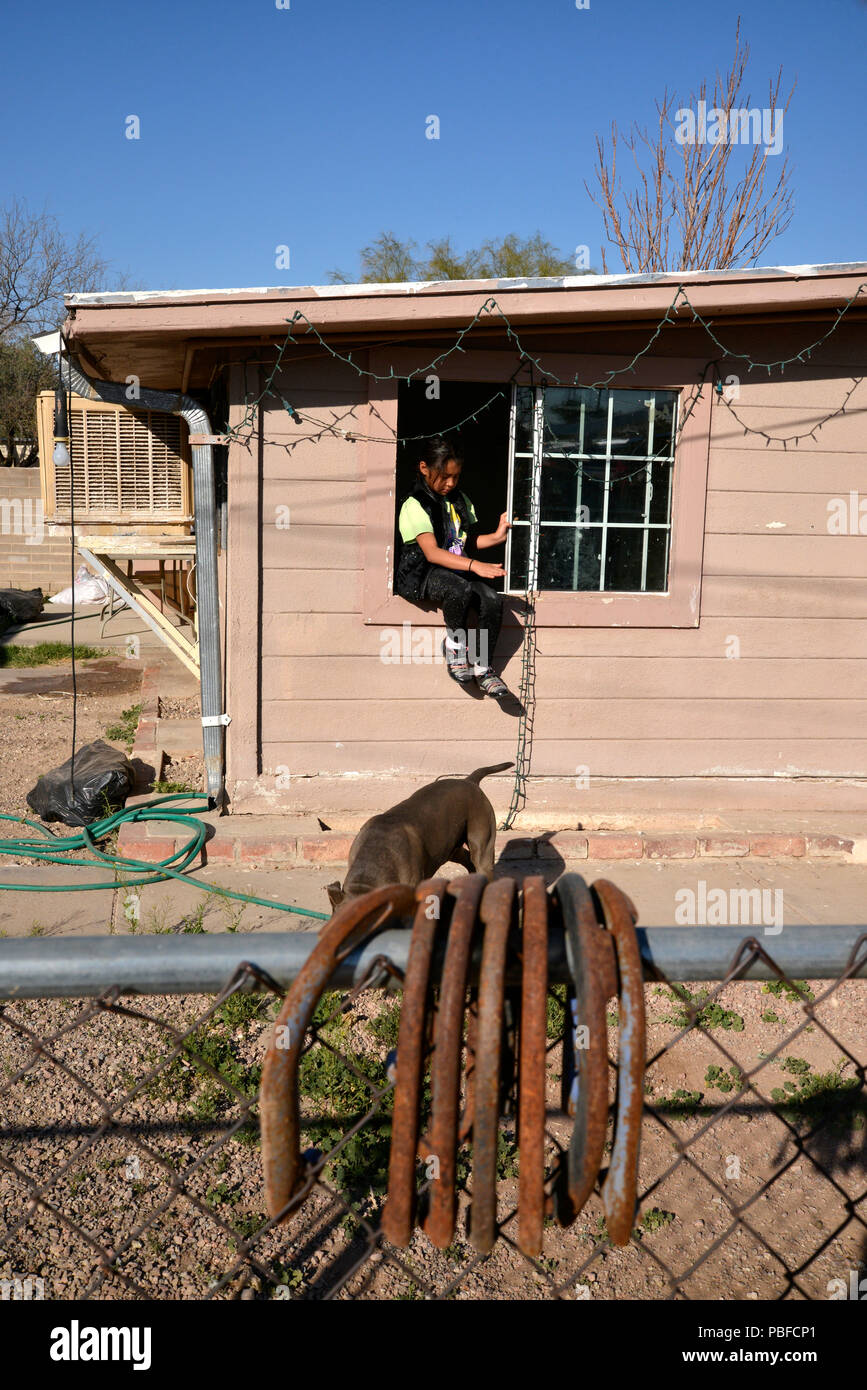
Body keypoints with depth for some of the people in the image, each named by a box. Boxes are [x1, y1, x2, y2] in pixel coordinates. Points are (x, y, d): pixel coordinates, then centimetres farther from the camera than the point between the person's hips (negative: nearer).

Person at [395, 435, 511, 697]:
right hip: (422, 574, -6)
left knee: (492, 599, -22)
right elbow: (432, 553, -23)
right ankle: (455, 646, -11)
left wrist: (496, 537, 6)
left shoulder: (460, 501, 15)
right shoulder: (415, 506, -9)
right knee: (461, 590, -38)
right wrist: (474, 565, -34)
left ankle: (483, 668, -10)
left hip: (458, 569, 6)